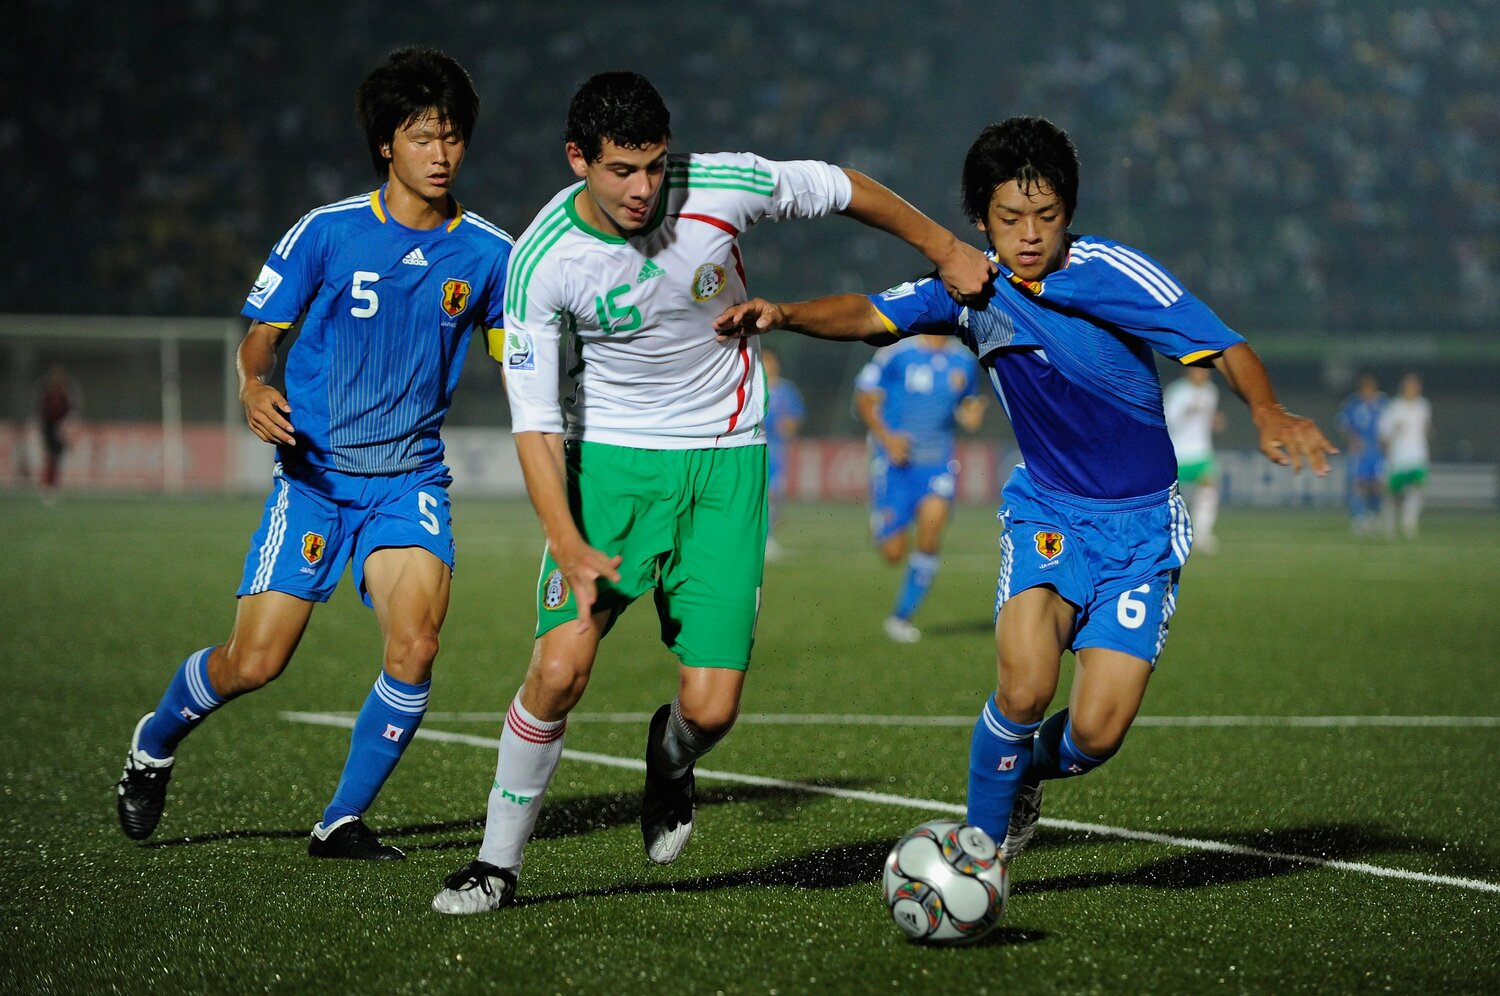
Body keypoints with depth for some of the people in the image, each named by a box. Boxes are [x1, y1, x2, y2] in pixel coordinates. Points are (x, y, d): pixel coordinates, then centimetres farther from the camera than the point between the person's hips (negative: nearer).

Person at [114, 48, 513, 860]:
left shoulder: (485, 252, -1)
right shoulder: (326, 233, -5)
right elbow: (258, 339, 0)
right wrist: (254, 391, -21)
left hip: (410, 480, 1)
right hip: (314, 472, -1)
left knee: (415, 646, -21)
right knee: (254, 661, -5)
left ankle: (343, 820, -2)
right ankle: (154, 744, 29)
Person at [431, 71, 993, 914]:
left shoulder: (722, 188, -15)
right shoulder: (542, 262, -17)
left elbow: (840, 189, 4)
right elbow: (533, 418, -14)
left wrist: (947, 251, 16)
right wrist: (568, 543, -27)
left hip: (726, 461, 1)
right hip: (611, 456, -1)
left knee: (712, 708, -9)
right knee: (559, 669, -18)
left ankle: (670, 759, 30)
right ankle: (498, 862, 3)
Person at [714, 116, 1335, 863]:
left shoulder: (1113, 273, -14)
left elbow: (1223, 347, -17)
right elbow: (871, 316, 5)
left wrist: (1269, 414, -36)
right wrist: (785, 315, -14)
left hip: (1142, 527, -2)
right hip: (1047, 513, 2)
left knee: (1097, 731, -11)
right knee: (1025, 686, -25)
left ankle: (1027, 767, 25)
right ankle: (983, 845, -2)